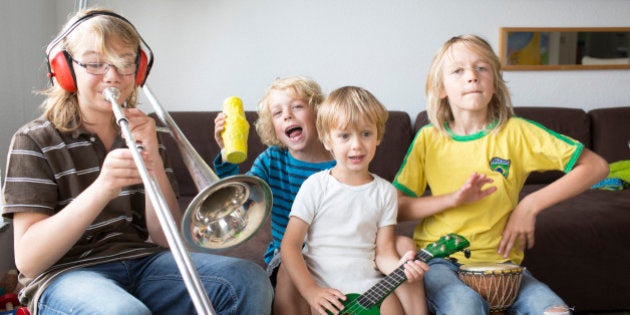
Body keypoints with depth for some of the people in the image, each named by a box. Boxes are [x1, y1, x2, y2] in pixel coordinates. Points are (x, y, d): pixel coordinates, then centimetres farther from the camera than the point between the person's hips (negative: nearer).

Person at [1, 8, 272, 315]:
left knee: (249, 280, -20)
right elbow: (27, 260, -12)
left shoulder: (143, 135, 10)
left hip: (142, 263, 5)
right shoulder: (34, 141, -1)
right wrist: (102, 188, -26)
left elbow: (165, 239, 1)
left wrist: (154, 162, -14)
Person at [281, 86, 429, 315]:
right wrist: (311, 291, -15)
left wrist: (400, 266, -19)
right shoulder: (315, 186, -2)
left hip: (370, 286, 2)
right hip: (323, 290, -2)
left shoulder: (385, 192, 5)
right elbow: (290, 245, -4)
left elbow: (383, 252, 4)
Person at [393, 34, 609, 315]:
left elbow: (595, 166, -1)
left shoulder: (515, 132, -3)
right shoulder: (429, 138, 0)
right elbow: (396, 208, -2)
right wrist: (454, 198, -17)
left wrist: (531, 205, -9)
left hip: (499, 259, 1)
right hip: (439, 260, -1)